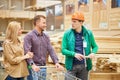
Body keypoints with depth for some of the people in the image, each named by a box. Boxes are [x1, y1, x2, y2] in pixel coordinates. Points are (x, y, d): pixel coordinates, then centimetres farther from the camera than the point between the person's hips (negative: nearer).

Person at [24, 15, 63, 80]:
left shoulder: (46, 37, 12)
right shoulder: (29, 36, -7)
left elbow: (50, 50, 5)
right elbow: (27, 52, -16)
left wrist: (56, 62, -10)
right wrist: (32, 64, -29)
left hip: (43, 67, 6)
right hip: (33, 68, -6)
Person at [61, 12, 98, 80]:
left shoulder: (88, 33, 1)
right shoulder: (67, 34, -3)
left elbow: (95, 46, 13)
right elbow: (63, 50, -4)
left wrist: (93, 52, -10)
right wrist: (74, 54, -21)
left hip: (84, 66, 2)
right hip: (72, 65, -1)